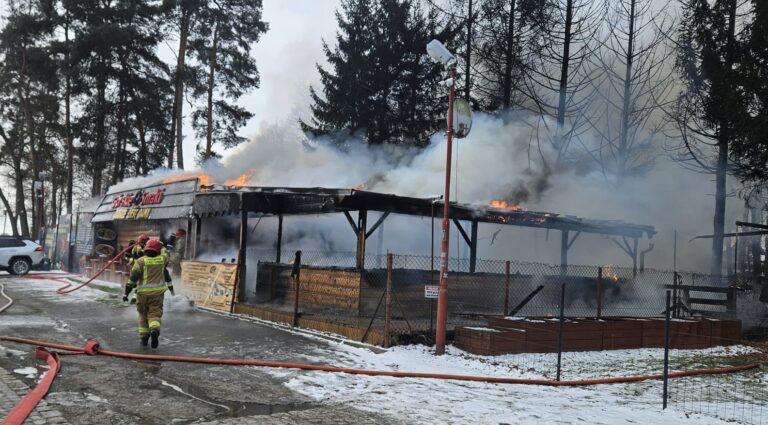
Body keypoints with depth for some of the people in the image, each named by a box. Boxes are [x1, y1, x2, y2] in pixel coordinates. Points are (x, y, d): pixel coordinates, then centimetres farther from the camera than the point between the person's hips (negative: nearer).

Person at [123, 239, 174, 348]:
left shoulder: (141, 261, -3)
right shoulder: (162, 259, 3)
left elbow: (133, 277, -8)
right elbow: (165, 253, 29)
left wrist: (127, 292, -4)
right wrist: (161, 246, 47)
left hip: (143, 293, 0)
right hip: (157, 292, 0)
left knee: (143, 315, 16)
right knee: (155, 314, 0)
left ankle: (144, 338, 19)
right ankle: (154, 330, -29)